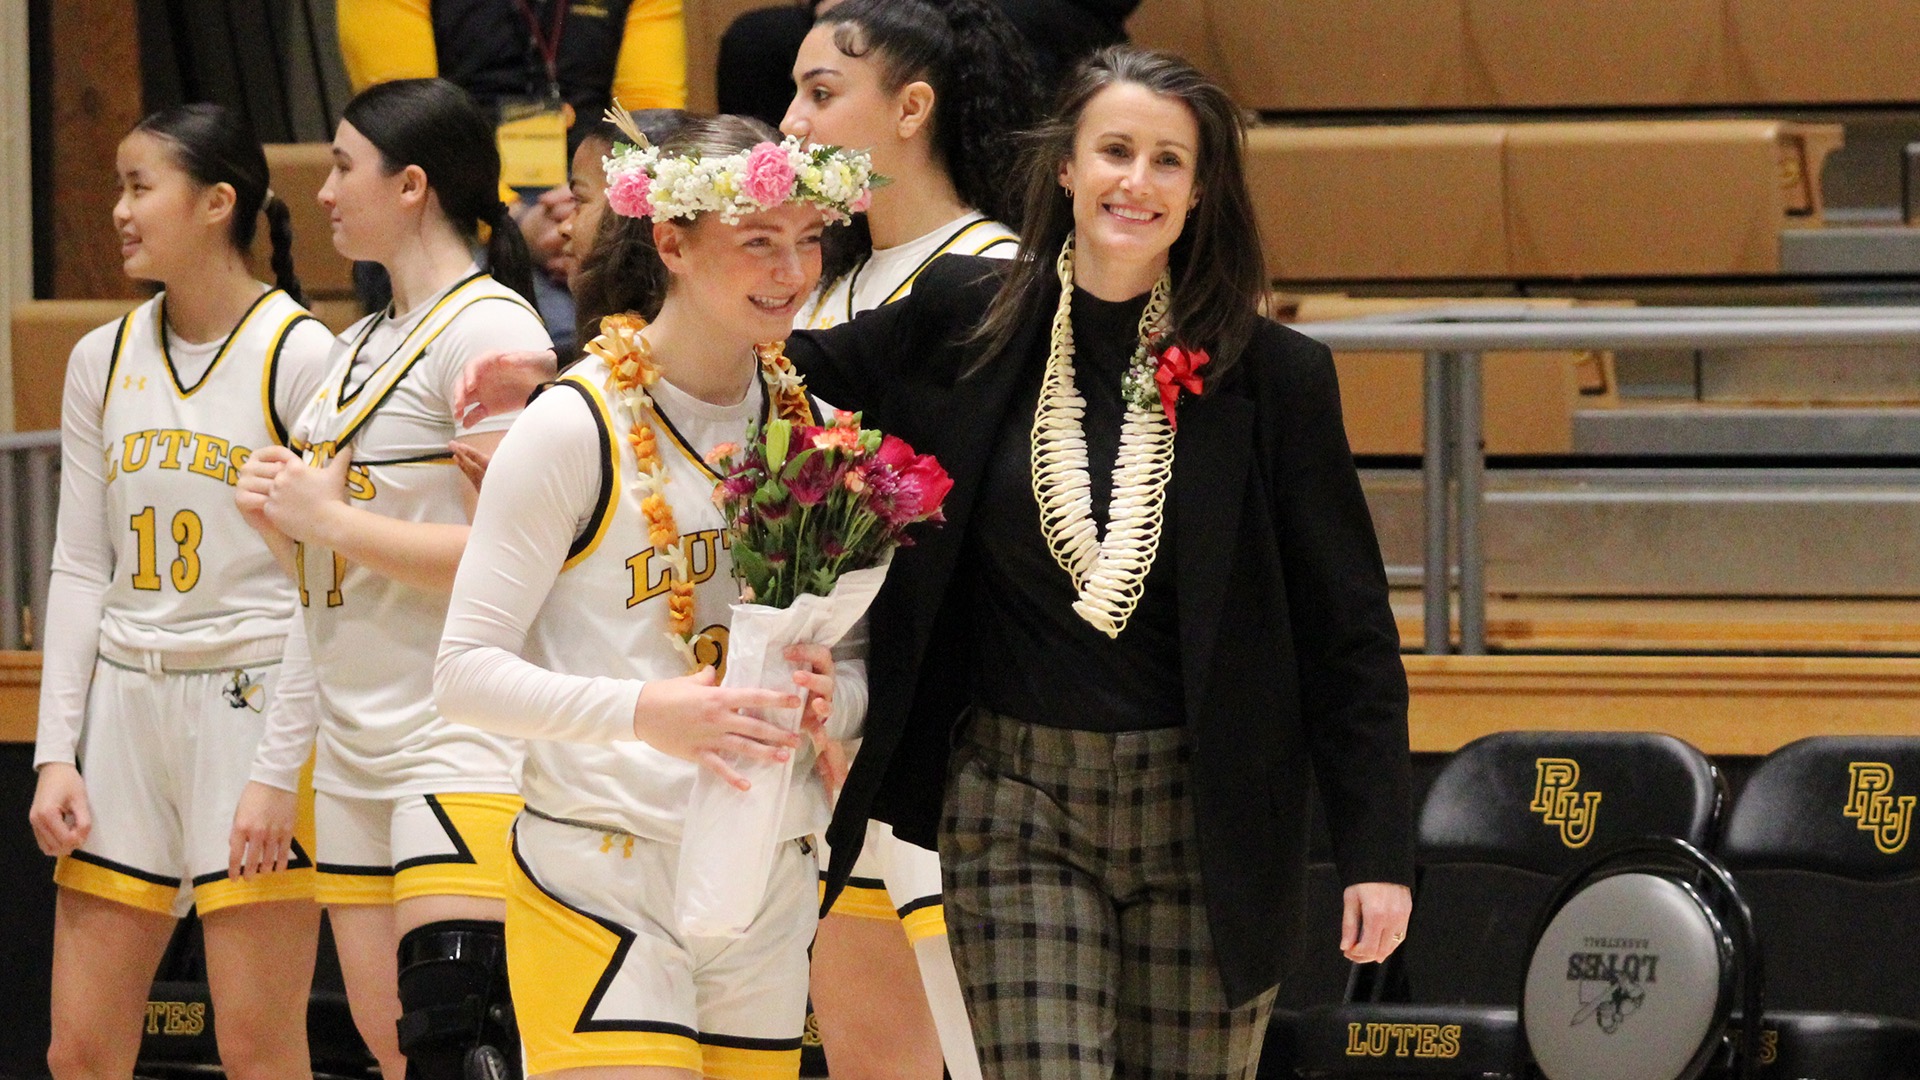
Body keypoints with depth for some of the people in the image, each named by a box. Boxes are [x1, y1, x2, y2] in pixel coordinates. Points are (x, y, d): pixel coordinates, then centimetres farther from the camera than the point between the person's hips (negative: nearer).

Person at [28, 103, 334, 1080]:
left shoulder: (299, 356, -7)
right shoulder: (104, 360, 11)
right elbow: (81, 569, 13)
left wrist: (295, 761, -14)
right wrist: (56, 752, 5)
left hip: (257, 700, -6)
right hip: (126, 704, 6)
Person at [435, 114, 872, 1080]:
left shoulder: (815, 429, 11)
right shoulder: (576, 428, -7)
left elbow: (862, 664, 17)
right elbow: (466, 670, -9)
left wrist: (832, 697, -7)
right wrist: (638, 709, -24)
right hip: (599, 879, -6)